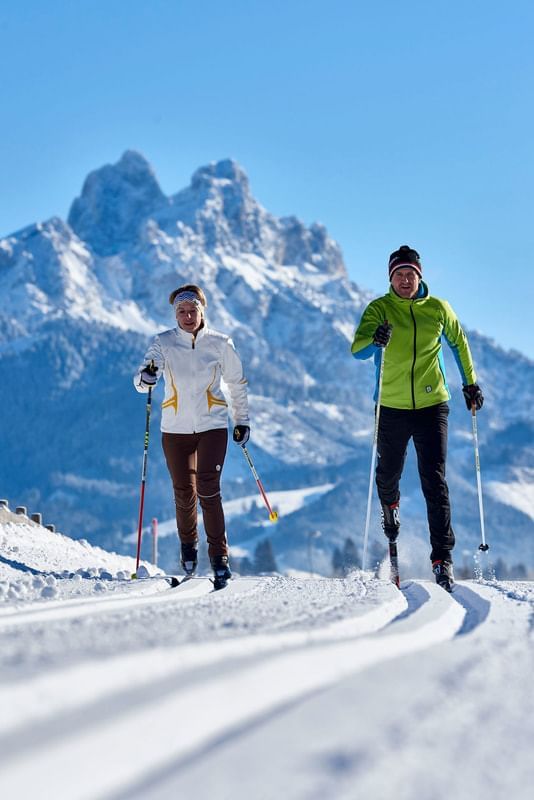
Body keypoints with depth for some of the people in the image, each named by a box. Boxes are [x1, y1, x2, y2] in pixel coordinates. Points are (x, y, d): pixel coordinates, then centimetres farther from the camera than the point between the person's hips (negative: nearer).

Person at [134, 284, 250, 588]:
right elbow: (141, 380, -14)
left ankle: (220, 557, -8)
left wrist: (242, 420, 14)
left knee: (208, 491, -13)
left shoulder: (221, 344, 0)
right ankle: (188, 546, 33)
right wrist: (147, 376, -37)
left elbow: (238, 383, 13)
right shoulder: (164, 343, -2)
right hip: (176, 429, 1)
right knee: (184, 495, 6)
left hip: (212, 427, -1)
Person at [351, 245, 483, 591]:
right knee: (389, 472, 18)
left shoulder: (438, 309, 1)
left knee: (435, 482, -8)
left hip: (432, 406, 0)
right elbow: (358, 350, -18)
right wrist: (376, 342, -40)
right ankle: (390, 503, 55)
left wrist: (470, 383, 15)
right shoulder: (379, 309, -4)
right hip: (391, 407, 0)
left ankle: (443, 557, -8)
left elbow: (459, 343, 18)